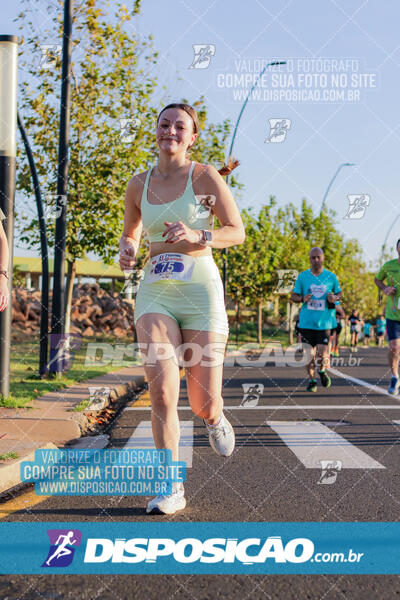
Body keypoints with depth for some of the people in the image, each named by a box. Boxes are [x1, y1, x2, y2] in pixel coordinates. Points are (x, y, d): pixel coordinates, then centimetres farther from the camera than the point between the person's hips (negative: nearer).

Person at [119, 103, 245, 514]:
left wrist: (196, 236, -16)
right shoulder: (139, 185, 11)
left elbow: (237, 232, 1)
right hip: (155, 293, 2)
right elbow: (130, 233, 25)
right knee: (161, 390, -17)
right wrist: (126, 250, 1)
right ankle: (171, 487, -3)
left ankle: (214, 417, 39)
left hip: (200, 290, -2)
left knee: (203, 404, -1)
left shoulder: (205, 176, 1)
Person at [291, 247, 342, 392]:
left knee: (322, 355, -8)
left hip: (324, 322, -1)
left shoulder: (331, 277, 5)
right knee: (309, 354, 2)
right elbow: (293, 296, 7)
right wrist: (302, 298, -14)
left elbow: (339, 293, 18)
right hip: (306, 322, 1)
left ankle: (322, 371, 25)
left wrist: (335, 297, -6)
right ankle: (311, 380, 22)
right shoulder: (302, 276, 3)